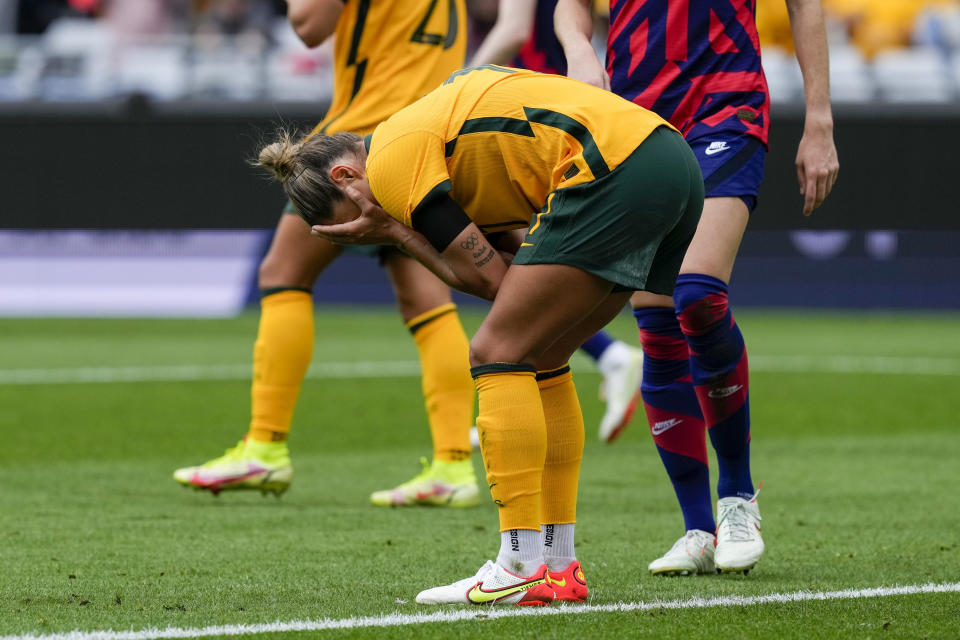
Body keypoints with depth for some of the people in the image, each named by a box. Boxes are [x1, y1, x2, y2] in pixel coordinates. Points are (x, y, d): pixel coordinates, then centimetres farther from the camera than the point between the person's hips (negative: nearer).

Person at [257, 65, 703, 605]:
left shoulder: (391, 159, -3)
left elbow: (489, 277, -4)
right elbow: (516, 251, 19)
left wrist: (395, 233, 4)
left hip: (613, 170, -10)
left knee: (500, 355, -3)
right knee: (540, 362, 17)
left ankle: (523, 569, -8)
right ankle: (559, 566, 16)